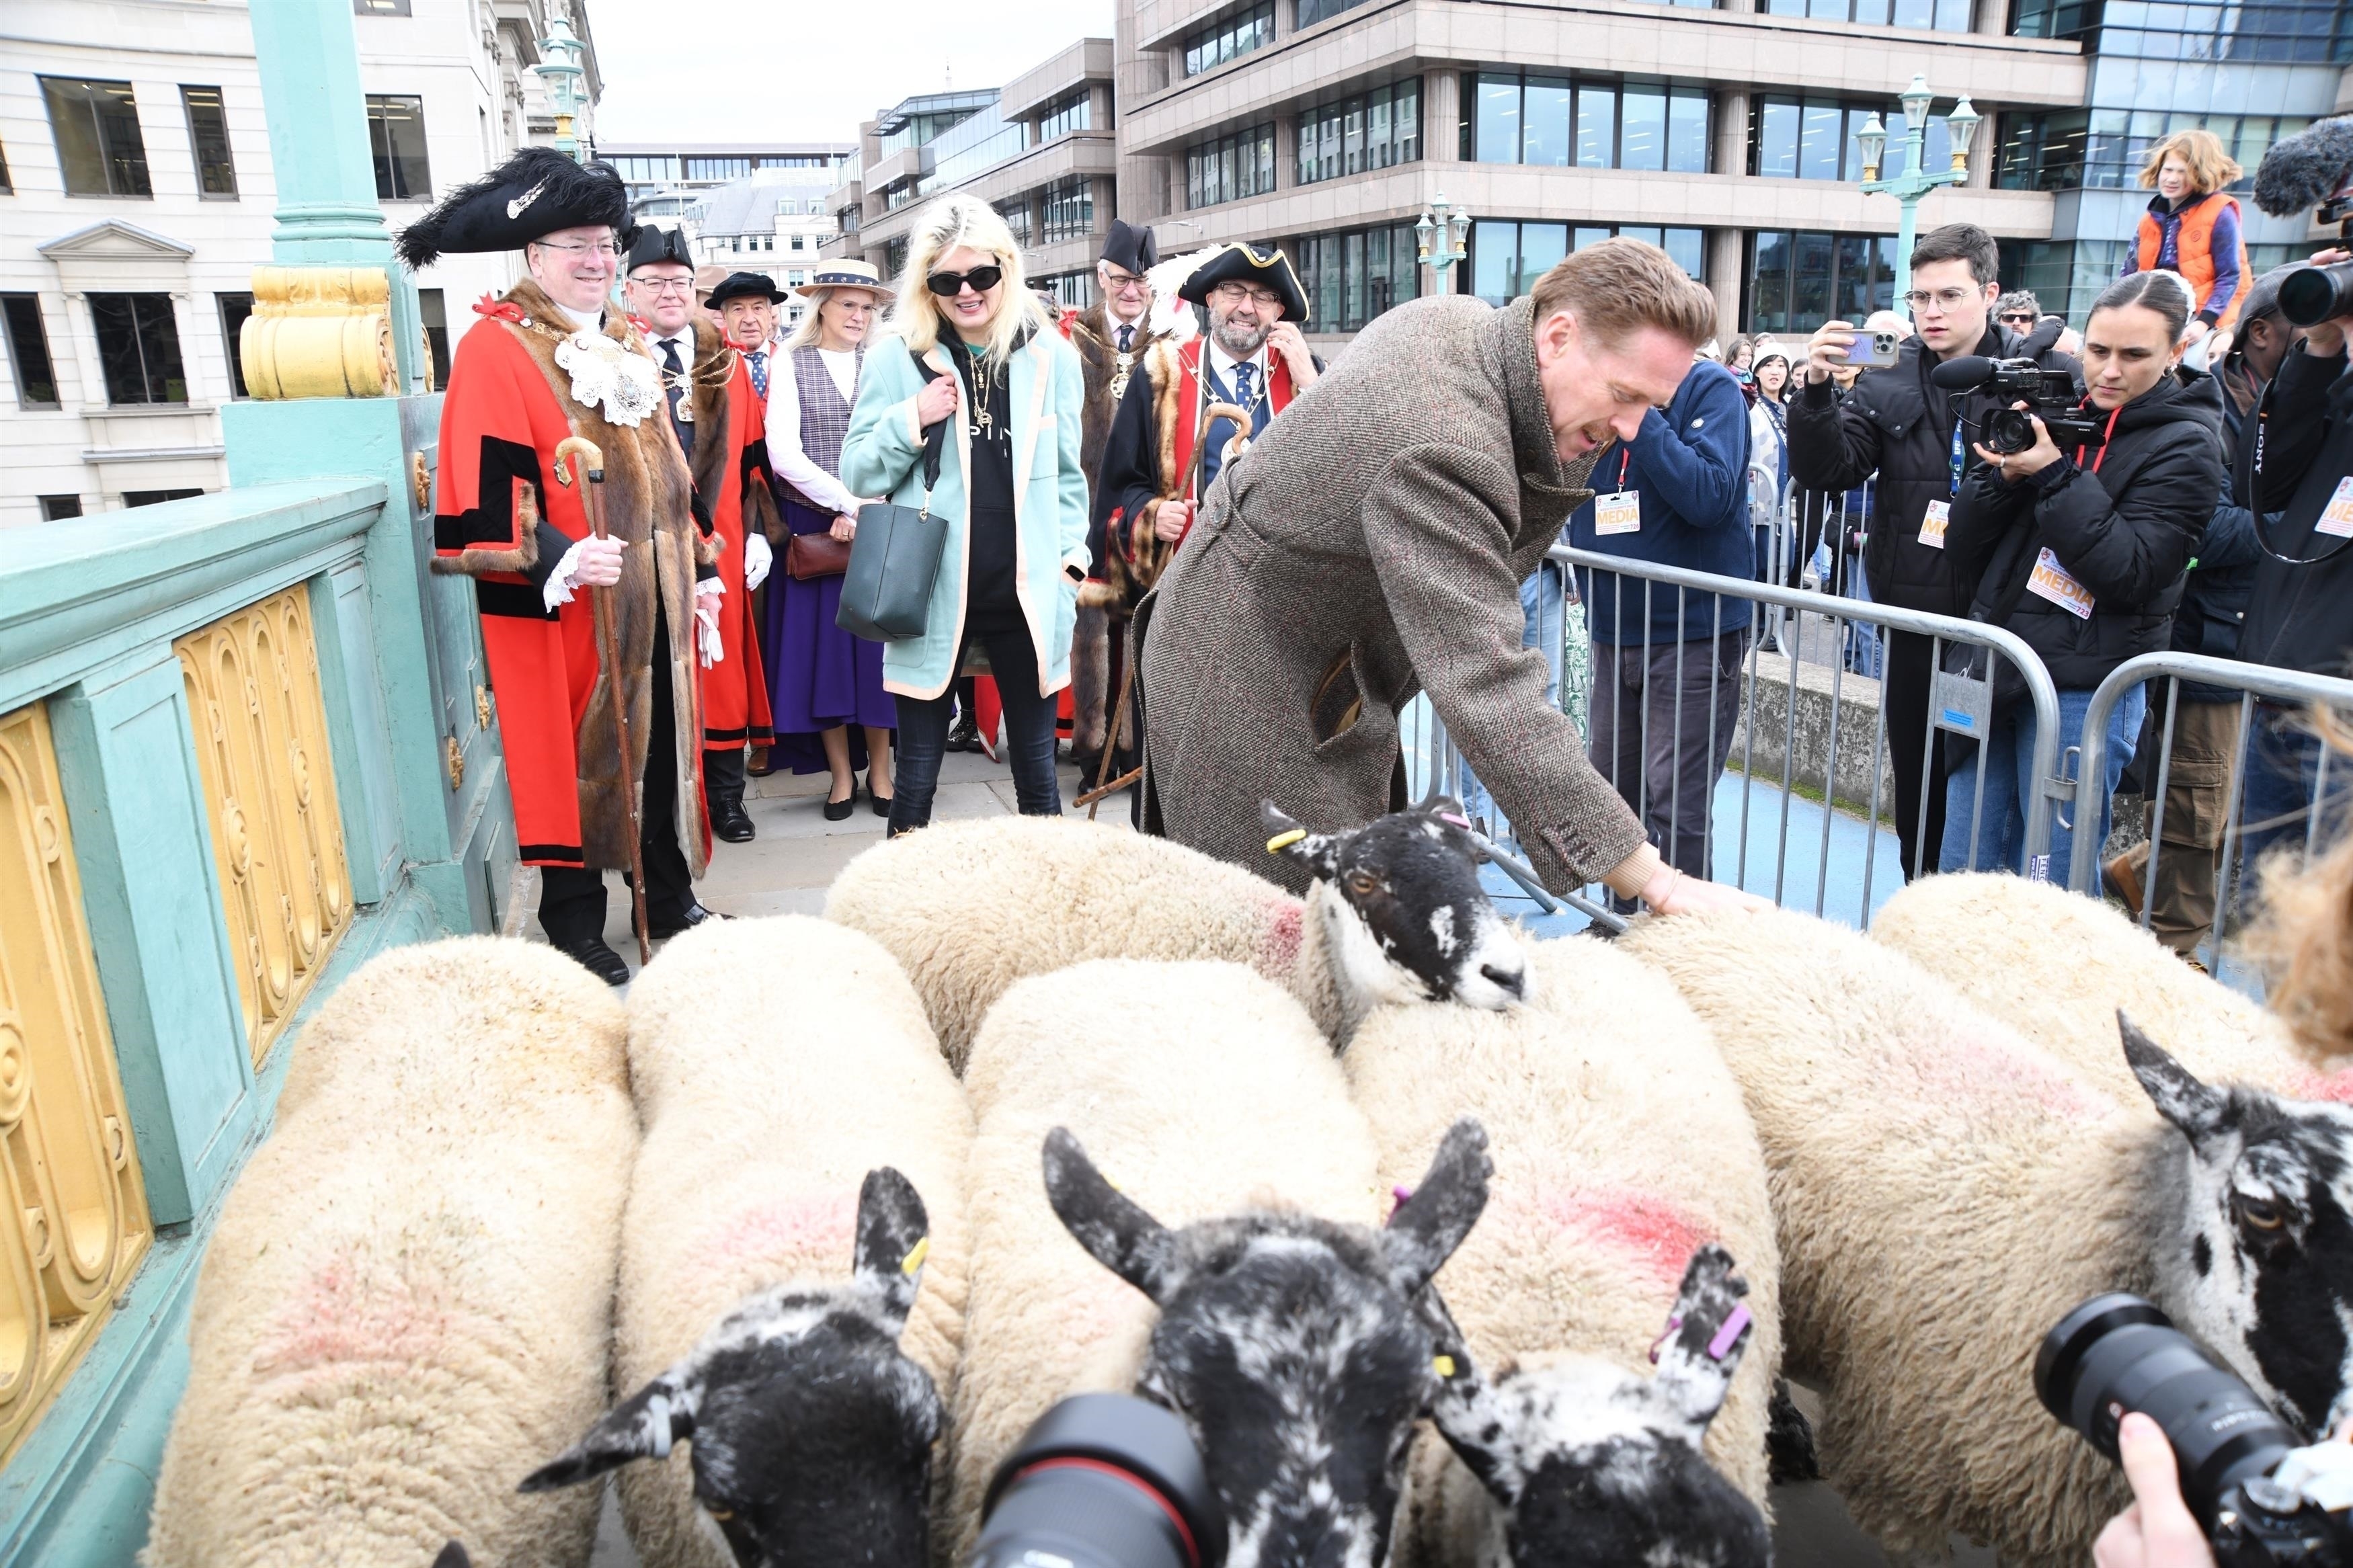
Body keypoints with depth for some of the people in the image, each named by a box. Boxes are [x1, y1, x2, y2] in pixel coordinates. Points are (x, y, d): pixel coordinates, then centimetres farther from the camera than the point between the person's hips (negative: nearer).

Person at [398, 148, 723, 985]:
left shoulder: (626, 343, 15)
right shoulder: (495, 347, -8)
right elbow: (487, 492, -16)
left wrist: (697, 567, 17)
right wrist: (558, 559, -30)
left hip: (650, 595, 7)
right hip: (559, 604, -7)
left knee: (664, 742, 12)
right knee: (571, 752, 3)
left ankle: (668, 897, 27)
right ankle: (574, 919, 18)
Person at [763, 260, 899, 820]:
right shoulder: (791, 363, 0)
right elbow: (783, 453, -9)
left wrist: (870, 507, -13)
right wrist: (847, 503, -13)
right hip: (815, 528, -1)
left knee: (878, 643, 3)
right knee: (824, 645, 2)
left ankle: (880, 770, 13)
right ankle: (842, 774, 13)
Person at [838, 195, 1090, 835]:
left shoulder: (1051, 356, 5)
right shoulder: (897, 359, 0)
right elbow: (857, 475, 3)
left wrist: (1071, 559, 3)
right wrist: (911, 422, -13)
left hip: (1027, 593, 2)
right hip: (931, 595, -1)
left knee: (1037, 770, 13)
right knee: (917, 775, 7)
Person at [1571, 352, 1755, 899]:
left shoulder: (1709, 387, -8)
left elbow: (1710, 498, -22)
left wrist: (1638, 415, -22)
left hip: (1695, 631, -6)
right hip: (1614, 628, 6)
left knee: (1676, 805, -6)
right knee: (1610, 788, 12)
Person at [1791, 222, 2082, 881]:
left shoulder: (2047, 375, -1)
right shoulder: (1887, 384, 5)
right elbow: (1825, 471, -6)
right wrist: (1816, 390, -20)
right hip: (1914, 619, 3)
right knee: (1918, 780, 13)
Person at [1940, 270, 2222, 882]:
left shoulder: (2186, 445, -2)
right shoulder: (2055, 410, 10)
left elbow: (2129, 573, -14)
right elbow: (1962, 552, 6)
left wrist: (2054, 477, -17)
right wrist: (2005, 475, -11)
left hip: (2083, 690, -5)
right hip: (1992, 670, 5)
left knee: (2050, 891, 0)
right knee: (1961, 875, 9)